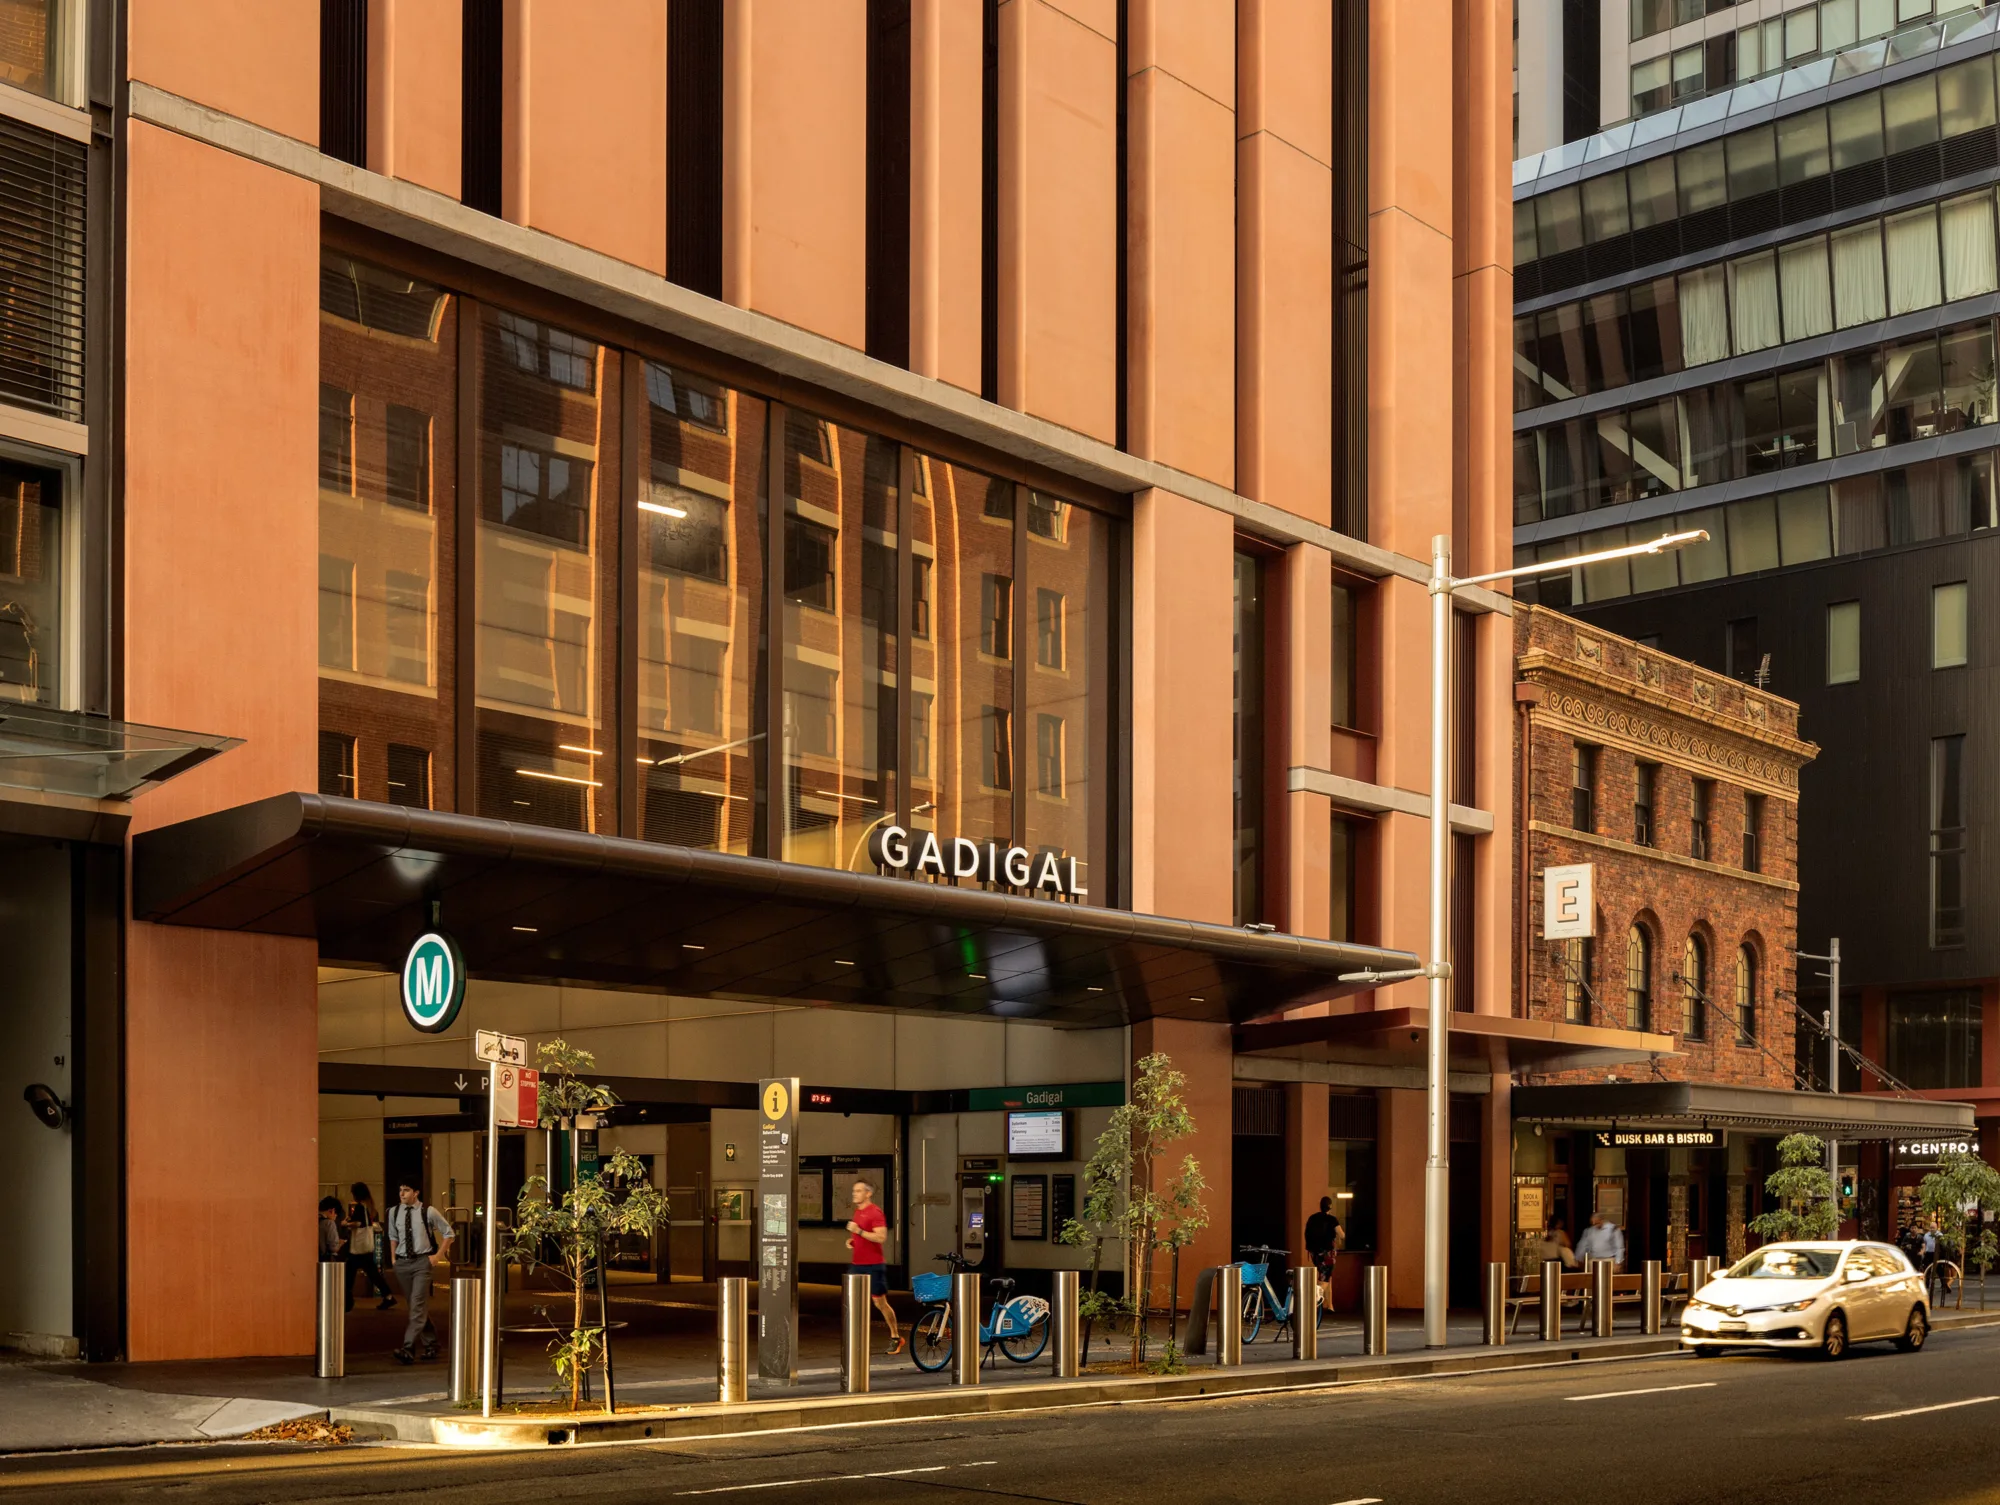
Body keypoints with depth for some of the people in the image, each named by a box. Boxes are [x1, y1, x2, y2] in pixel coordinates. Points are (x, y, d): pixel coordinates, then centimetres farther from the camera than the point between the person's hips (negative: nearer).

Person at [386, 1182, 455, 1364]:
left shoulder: (429, 1212, -8)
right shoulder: (394, 1213, 3)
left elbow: (448, 1233, 3)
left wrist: (438, 1256, -2)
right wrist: (393, 1258, 12)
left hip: (422, 1262, -4)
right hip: (402, 1263, 4)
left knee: (418, 1305, -15)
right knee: (419, 1306, 11)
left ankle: (408, 1349, -23)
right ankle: (431, 1345, 24)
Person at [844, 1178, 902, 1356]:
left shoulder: (875, 1213, -13)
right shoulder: (857, 1211, 14)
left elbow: (881, 1238, -22)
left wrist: (859, 1231, -25)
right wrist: (852, 1240, 10)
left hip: (872, 1266, -8)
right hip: (856, 1264, 8)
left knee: (880, 1302, 1)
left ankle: (895, 1337, 15)